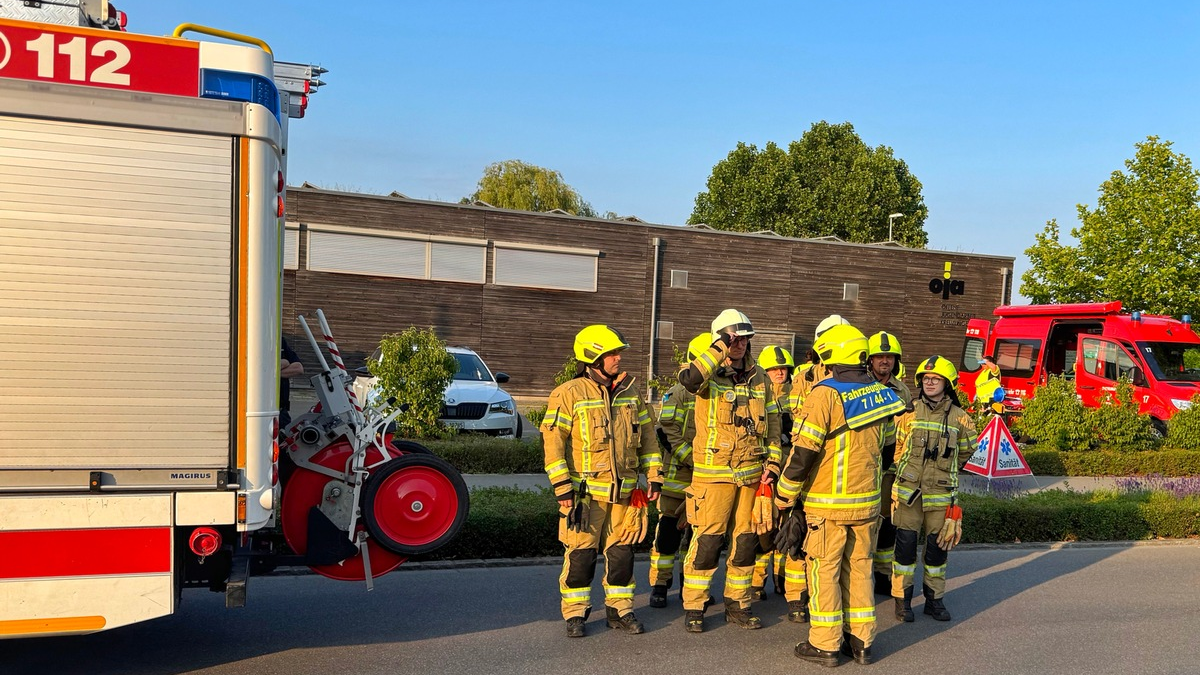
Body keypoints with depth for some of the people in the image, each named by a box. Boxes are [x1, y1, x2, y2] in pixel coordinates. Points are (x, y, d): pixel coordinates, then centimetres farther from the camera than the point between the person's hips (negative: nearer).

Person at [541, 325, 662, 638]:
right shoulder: (569, 394, -8)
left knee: (621, 551, 10)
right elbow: (552, 440, -10)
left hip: (624, 491, 5)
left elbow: (647, 436, 14)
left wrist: (654, 476, 8)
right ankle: (575, 614, 15)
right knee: (580, 553, 2)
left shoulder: (630, 392, 9)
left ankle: (620, 609, 24)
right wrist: (562, 488, -14)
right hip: (585, 491, -4)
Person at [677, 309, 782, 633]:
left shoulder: (759, 377, 10)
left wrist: (772, 462, 6)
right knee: (707, 539, -4)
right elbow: (688, 377, -32)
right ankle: (693, 607, 9)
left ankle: (737, 604, 25)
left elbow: (772, 422, 15)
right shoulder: (709, 374, -6)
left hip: (751, 472, 5)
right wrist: (721, 346, -25)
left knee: (746, 539, 11)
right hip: (714, 472, -5)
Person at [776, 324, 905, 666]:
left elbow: (803, 451, -17)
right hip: (867, 501, 6)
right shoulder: (879, 392, 4)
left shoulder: (826, 394, -16)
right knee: (859, 568, 15)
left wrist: (785, 495, -7)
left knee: (824, 571, 4)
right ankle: (861, 641, 22)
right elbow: (878, 444, 14)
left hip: (827, 503, -6)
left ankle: (825, 644, 10)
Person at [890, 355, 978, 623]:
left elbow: (966, 451, 17)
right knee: (906, 545, 1)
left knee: (938, 548, 9)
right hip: (908, 491, -1)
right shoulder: (909, 412, 1)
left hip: (941, 494, 1)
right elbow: (897, 446, 11)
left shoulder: (960, 418, 2)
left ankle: (934, 599, 23)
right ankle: (902, 599, 13)